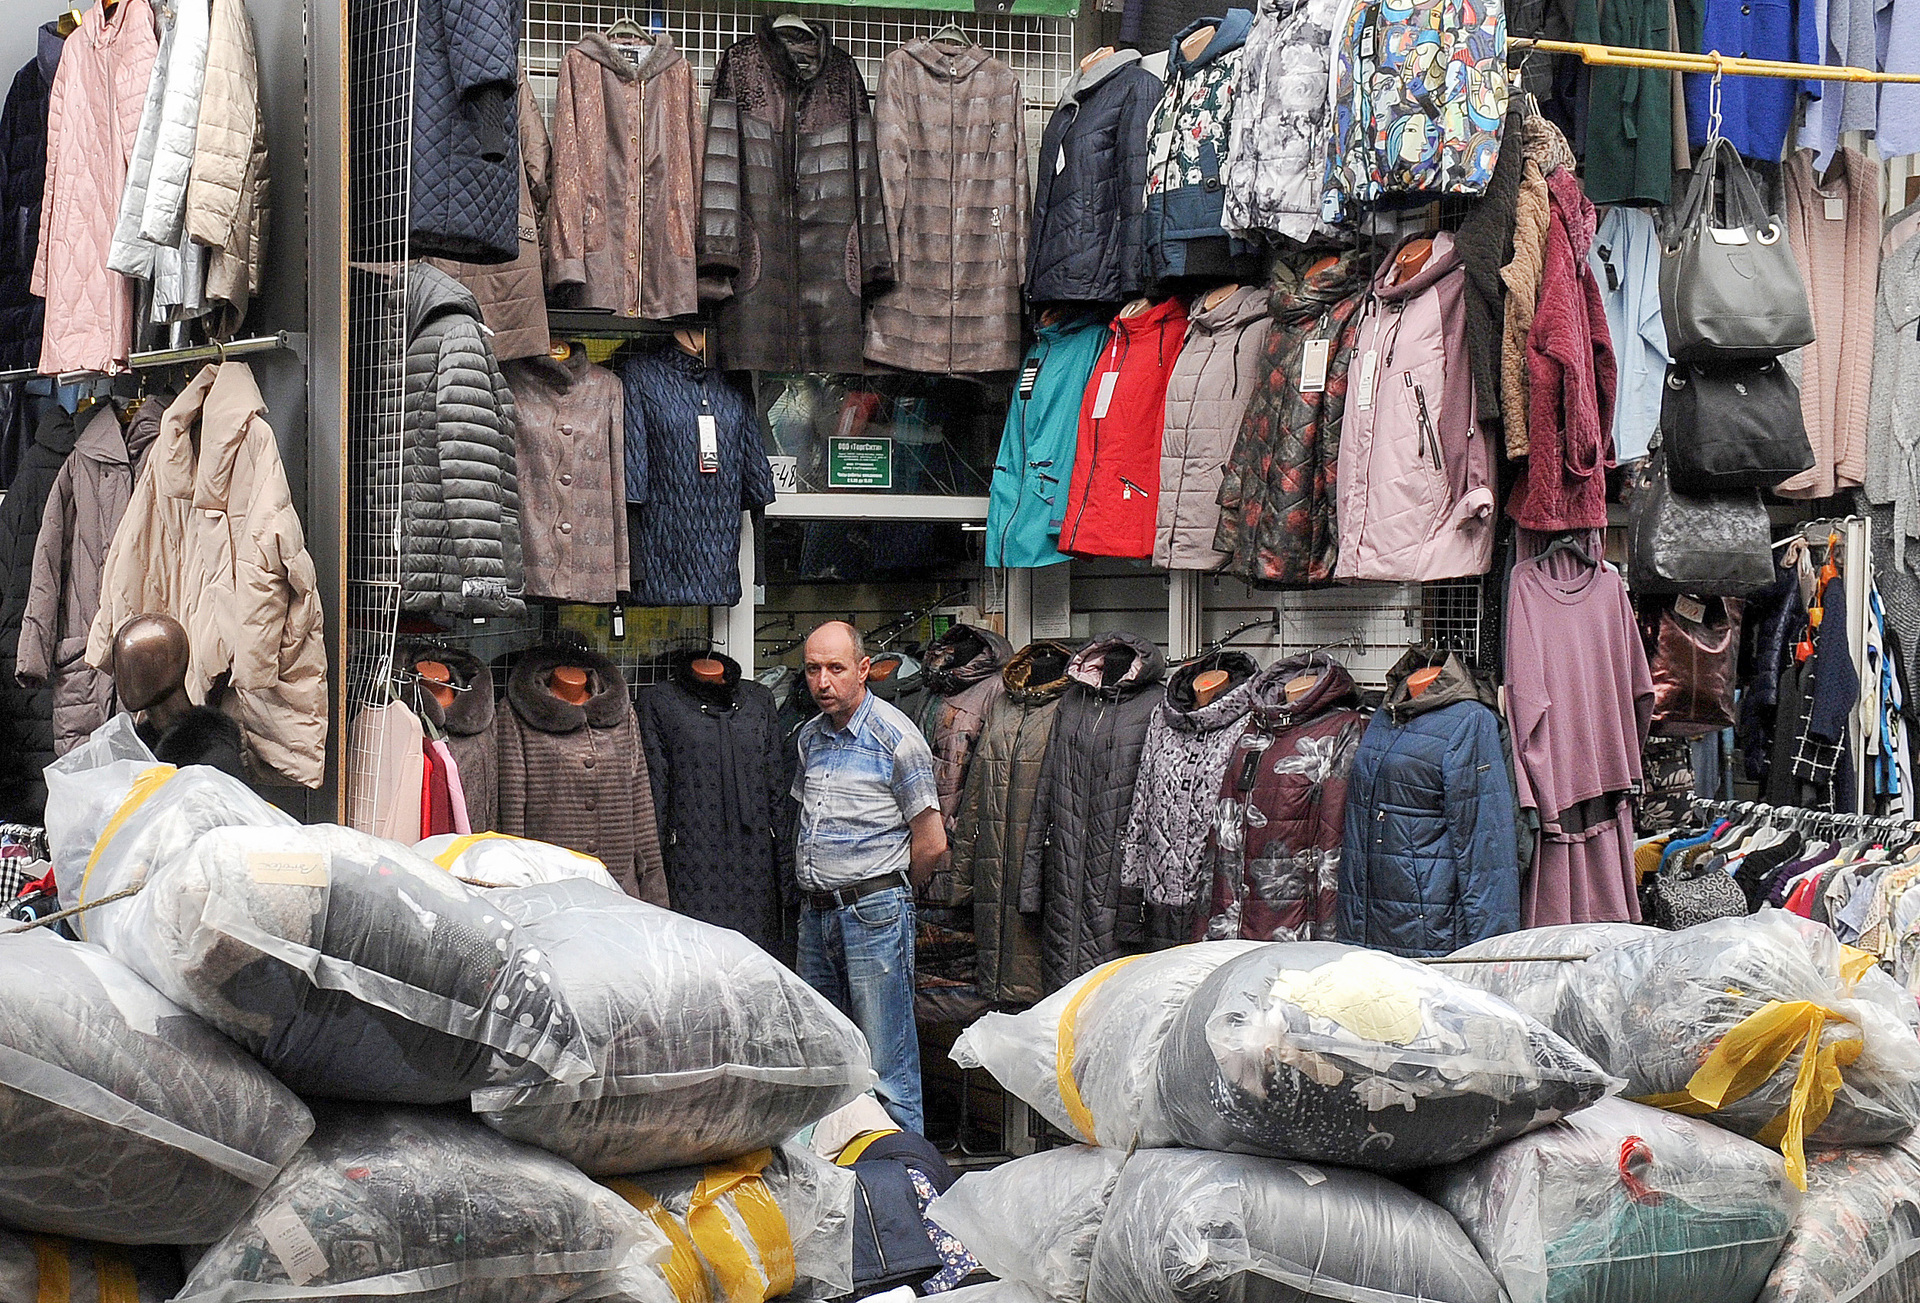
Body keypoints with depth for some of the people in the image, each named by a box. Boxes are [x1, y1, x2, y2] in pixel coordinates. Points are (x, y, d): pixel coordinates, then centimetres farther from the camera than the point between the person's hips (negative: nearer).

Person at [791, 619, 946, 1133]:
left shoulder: (895, 738, -10)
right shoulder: (810, 736, 12)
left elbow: (931, 843, -7)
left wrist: (888, 895, 4)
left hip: (874, 914, -7)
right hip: (815, 913, 7)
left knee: (887, 1071, -6)